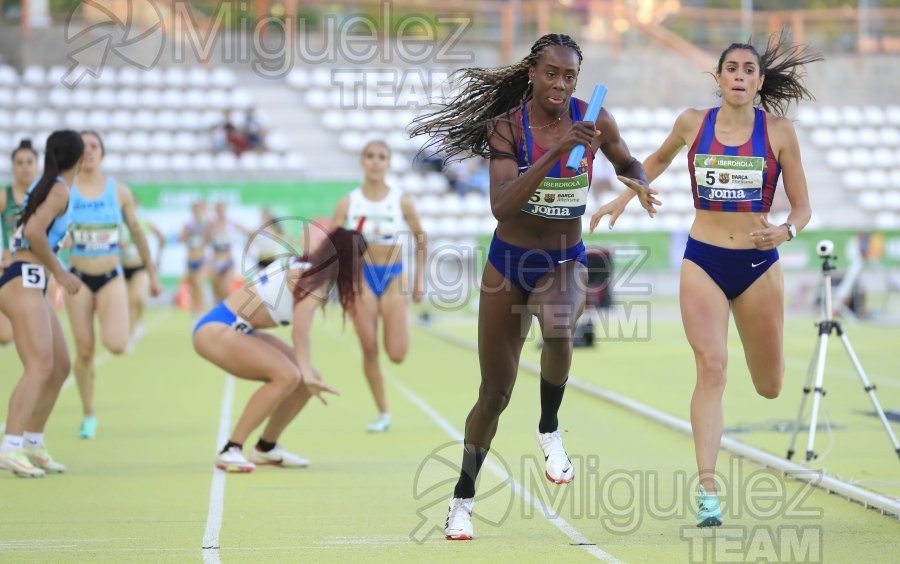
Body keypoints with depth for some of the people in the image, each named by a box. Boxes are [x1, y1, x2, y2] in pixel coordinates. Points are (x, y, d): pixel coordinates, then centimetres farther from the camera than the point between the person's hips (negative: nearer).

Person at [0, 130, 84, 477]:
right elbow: (33, 231, -20)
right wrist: (59, 272, -12)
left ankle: (32, 444, 19)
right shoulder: (60, 189, -9)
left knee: (60, 366, 14)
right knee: (40, 367, -19)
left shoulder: (45, 186, 17)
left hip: (30, 284, 10)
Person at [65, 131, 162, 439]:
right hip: (78, 278, 0)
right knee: (84, 351, -1)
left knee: (116, 345, -19)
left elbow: (137, 233, 10)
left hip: (111, 277, 0)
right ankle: (89, 415, 16)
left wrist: (152, 273, 14)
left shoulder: (119, 191, 1)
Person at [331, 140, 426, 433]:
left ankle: (401, 324, 28)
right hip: (362, 276, 0)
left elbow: (419, 236, 7)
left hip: (393, 277, 0)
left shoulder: (401, 201, -6)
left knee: (397, 355, -9)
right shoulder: (349, 202, -6)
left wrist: (419, 280, 7)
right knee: (369, 351, -4)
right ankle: (383, 413, 9)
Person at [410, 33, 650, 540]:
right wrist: (555, 152, -37)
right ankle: (463, 498, 25)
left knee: (558, 328, -36)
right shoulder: (507, 127, -15)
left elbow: (628, 165, 12)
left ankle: (550, 431, -10)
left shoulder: (593, 120, -8)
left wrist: (640, 189, -11)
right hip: (510, 263, 0)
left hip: (566, 262, 1)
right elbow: (502, 206, -28)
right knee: (495, 392, 5)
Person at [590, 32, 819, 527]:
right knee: (712, 369, -19)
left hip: (759, 264, 1)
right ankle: (707, 489, -20)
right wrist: (624, 197, 15)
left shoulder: (778, 131, -4)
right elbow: (660, 158, 23)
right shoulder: (692, 123, 0)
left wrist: (785, 231, -19)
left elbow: (802, 206, 1)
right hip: (702, 262, -1)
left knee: (769, 387, 13)